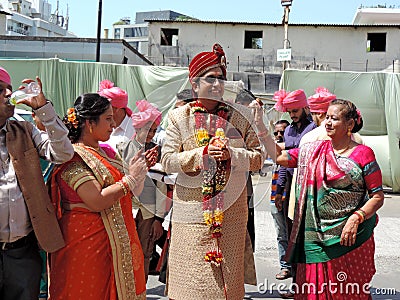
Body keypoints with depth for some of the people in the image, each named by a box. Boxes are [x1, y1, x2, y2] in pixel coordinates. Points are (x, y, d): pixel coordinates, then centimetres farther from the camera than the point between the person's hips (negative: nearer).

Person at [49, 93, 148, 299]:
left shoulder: (106, 152, 10)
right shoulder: (74, 157, -15)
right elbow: (96, 202, -24)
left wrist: (139, 169, 1)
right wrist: (129, 178, -16)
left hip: (116, 240, 8)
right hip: (86, 242, -8)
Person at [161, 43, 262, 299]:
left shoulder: (240, 116, 6)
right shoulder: (179, 117, 4)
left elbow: (257, 158, 5)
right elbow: (168, 161, -3)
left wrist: (231, 154, -12)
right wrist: (204, 153, -14)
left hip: (231, 212, 1)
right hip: (192, 211, -1)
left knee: (228, 274, 5)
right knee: (192, 276, 0)